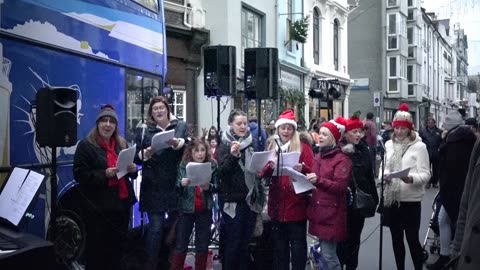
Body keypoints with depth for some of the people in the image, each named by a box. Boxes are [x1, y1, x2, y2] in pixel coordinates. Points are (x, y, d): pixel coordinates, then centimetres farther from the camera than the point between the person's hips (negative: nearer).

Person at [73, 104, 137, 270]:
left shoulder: (122, 144, 12)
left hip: (121, 203, 6)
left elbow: (130, 174, 22)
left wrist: (133, 169, -1)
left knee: (118, 247, 15)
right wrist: (104, 174, -21)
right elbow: (80, 174, -12)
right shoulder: (86, 145, -6)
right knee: (97, 249, 1)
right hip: (98, 207, -6)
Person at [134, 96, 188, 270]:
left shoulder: (181, 126, 8)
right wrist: (145, 154, -17)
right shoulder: (144, 131, 8)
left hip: (175, 184, 1)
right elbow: (135, 157, 4)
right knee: (155, 226, -6)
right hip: (153, 187, -1)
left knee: (173, 224, 9)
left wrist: (177, 143, -29)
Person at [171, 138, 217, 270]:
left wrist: (208, 187, -18)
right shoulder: (183, 165, -3)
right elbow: (176, 190, -3)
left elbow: (216, 187, 3)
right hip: (186, 209, -1)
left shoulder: (212, 165, -1)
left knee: (203, 245, 10)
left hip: (205, 210, 1)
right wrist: (181, 184, -25)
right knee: (181, 244, 4)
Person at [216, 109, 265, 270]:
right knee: (233, 241, -1)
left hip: (251, 198, 4)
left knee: (245, 241, 11)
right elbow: (222, 172, -13)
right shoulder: (225, 145, -3)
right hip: (232, 199, -4)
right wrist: (232, 155, -26)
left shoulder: (251, 143, 9)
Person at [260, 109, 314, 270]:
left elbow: (312, 172, -6)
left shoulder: (303, 147, -1)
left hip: (296, 203, -4)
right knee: (279, 244, 13)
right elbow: (263, 174, 5)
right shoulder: (271, 147, 10)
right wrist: (270, 167, -16)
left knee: (298, 243, 1)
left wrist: (302, 168, -27)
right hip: (277, 204, 4)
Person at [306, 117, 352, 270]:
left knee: (328, 255, -6)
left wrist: (319, 180, -29)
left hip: (332, 213, -8)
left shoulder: (342, 159, -10)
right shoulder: (319, 156, 14)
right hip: (319, 210, 8)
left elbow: (341, 187, -18)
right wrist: (305, 175, 7)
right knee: (324, 254, 15)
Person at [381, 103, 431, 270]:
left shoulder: (419, 146, -7)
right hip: (391, 198, 5)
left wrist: (411, 178, -29)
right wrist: (384, 175, -2)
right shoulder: (389, 145, 9)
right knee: (396, 238, 14)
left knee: (412, 238, -1)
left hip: (411, 199, -5)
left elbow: (426, 174, -10)